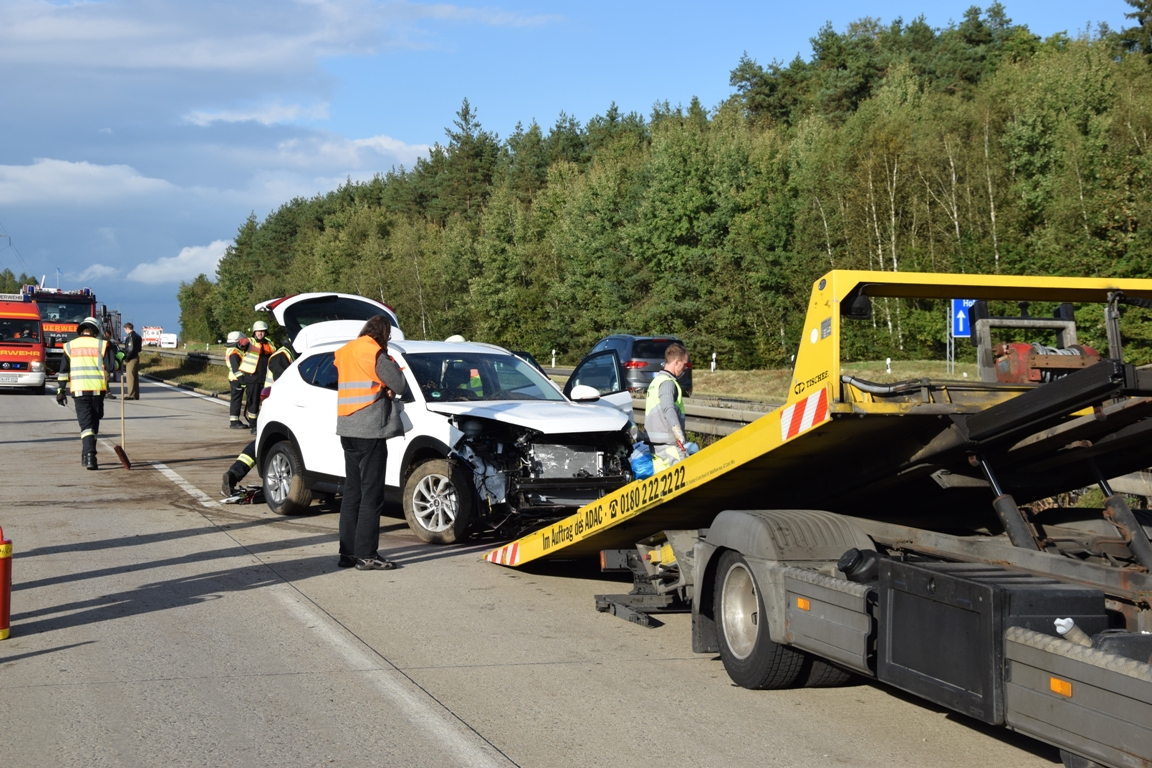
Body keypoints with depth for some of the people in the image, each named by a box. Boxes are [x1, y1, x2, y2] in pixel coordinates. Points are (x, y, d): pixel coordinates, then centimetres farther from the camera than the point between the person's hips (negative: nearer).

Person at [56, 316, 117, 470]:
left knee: (86, 423, -2)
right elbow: (111, 367, -6)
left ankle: (89, 455, -19)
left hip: (78, 390, 0)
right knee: (93, 422, 16)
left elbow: (63, 370, 7)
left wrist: (60, 390, 11)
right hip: (97, 389, 0)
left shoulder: (70, 346, 8)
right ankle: (87, 455, 23)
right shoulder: (102, 345, 1)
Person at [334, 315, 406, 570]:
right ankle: (366, 555, -7)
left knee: (352, 491, 13)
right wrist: (391, 362, 5)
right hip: (370, 431, -8)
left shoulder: (346, 352, 14)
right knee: (372, 494, -6)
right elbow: (399, 386, -8)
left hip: (348, 431, 9)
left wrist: (383, 388, 0)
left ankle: (348, 551, 15)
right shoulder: (375, 354, -11)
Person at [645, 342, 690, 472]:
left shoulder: (656, 380, 19)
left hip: (654, 442, 10)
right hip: (668, 444, -10)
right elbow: (669, 409, -28)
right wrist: (679, 434, -36)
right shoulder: (667, 382, -12)